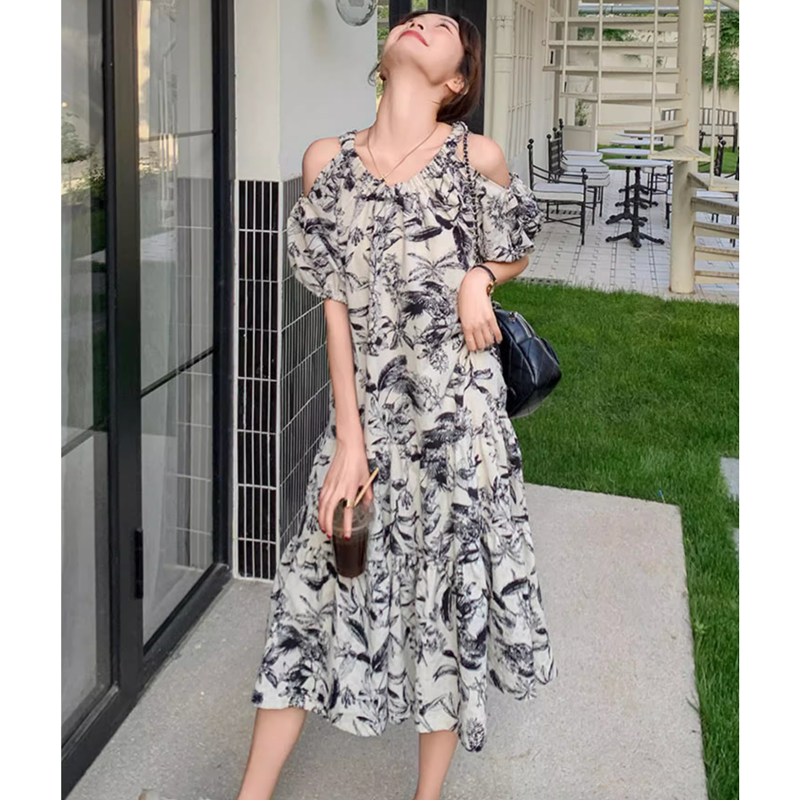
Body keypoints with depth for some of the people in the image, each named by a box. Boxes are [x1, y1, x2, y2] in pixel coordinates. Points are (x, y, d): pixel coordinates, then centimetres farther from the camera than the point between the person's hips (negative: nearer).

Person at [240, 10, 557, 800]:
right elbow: (336, 303, -2)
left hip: (458, 409, -1)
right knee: (318, 584, 8)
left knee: (452, 588, 8)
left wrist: (475, 277, -12)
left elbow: (514, 257, 13)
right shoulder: (327, 161, -1)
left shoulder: (478, 158, -6)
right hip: (368, 408, 2)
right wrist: (349, 441, -6)